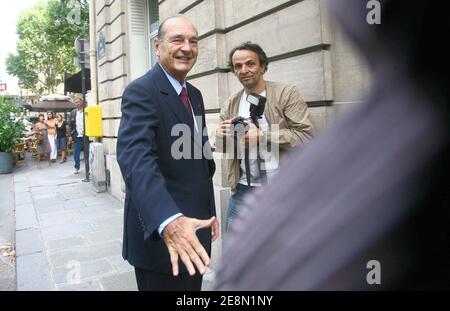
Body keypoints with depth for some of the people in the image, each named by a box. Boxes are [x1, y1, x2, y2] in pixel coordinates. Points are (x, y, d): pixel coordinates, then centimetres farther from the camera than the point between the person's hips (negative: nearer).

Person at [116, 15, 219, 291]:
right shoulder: (141, 91, -15)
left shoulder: (195, 95, 11)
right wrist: (169, 221, -45)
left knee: (193, 291, 22)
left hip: (193, 226, 8)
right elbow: (135, 157, -31)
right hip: (159, 232, -8)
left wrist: (209, 211, 16)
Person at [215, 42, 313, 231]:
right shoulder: (230, 105, 8)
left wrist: (262, 136, -21)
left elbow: (306, 136, -13)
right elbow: (221, 147, 10)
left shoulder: (286, 93, -5)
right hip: (243, 190, 4)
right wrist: (222, 135, -13)